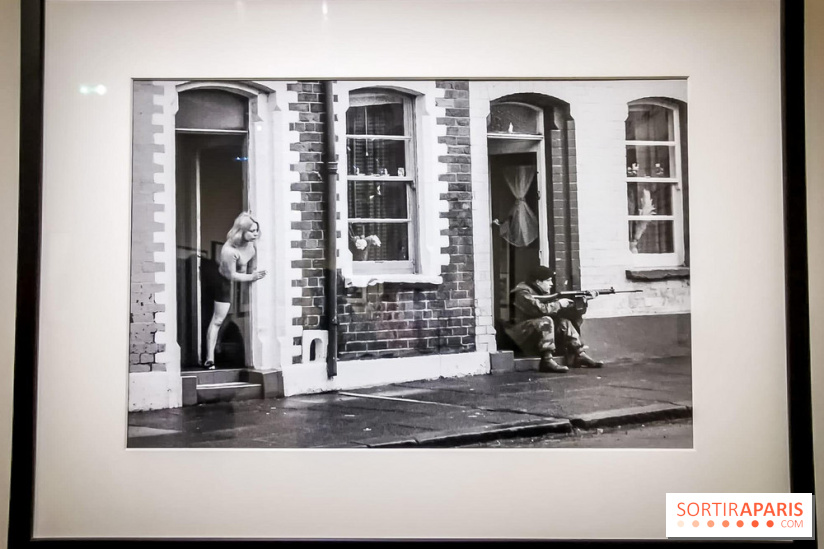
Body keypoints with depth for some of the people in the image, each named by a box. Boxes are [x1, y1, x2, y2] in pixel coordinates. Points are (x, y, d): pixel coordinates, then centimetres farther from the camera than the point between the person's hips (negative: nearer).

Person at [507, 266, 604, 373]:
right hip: (522, 334, -9)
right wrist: (559, 304, -15)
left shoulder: (544, 293, 13)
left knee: (564, 322, -1)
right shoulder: (523, 293, -15)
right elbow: (540, 309, -28)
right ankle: (547, 361, -36)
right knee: (546, 320, -32)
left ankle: (579, 355, -2)